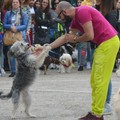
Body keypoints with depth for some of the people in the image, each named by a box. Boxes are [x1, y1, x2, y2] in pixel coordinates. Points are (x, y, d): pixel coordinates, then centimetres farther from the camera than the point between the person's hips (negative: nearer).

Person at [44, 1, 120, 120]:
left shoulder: (82, 12, -16)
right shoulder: (76, 19, 14)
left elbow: (90, 35, -20)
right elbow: (66, 36, 25)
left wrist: (75, 39, -2)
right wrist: (48, 47, 24)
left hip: (108, 43, -10)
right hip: (103, 44, 10)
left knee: (100, 80, -7)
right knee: (95, 81, 12)